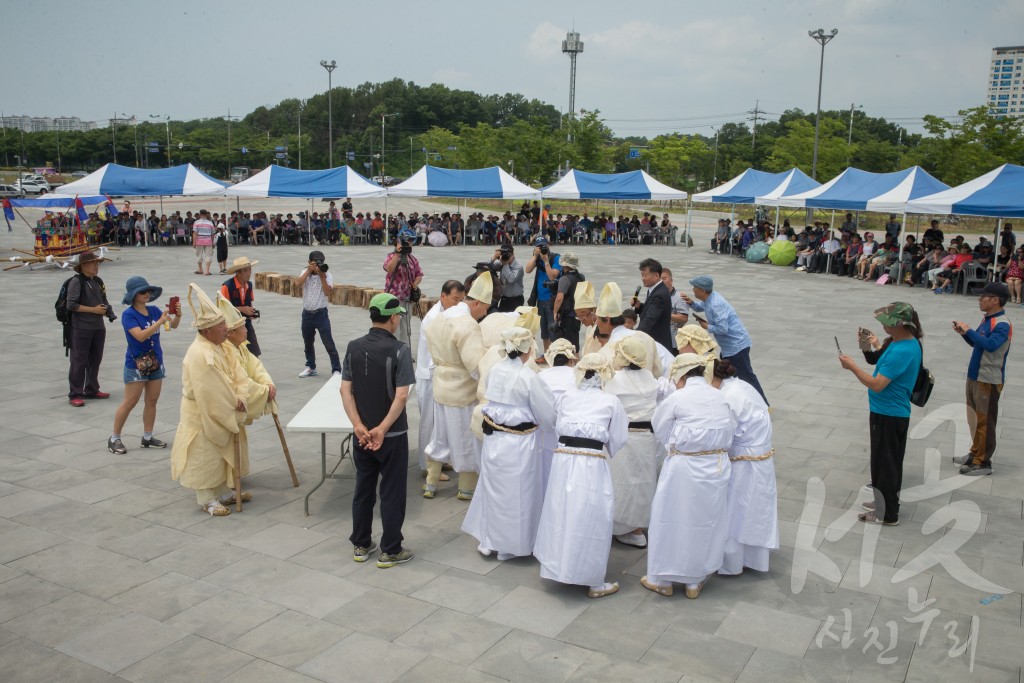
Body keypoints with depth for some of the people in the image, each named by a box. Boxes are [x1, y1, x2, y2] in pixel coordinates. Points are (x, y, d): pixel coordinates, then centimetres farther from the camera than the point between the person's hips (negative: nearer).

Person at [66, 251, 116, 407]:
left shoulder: (98, 281, 12)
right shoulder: (76, 282, -10)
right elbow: (71, 305, -15)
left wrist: (108, 311, 1)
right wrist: (93, 310, -17)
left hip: (98, 327, 7)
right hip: (81, 329, -7)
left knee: (95, 360, 15)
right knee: (79, 361, -2)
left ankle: (92, 390, 28)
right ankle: (75, 394, 5)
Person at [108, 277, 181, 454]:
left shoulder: (154, 310, 1)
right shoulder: (128, 315, -14)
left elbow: (174, 325, 0)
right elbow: (140, 336, -27)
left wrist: (177, 315, -21)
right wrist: (160, 321, -32)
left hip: (156, 362, 6)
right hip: (136, 364, -6)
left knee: (152, 401, 11)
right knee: (130, 402, -1)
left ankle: (147, 437, 22)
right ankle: (114, 438, 11)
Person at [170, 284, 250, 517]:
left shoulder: (224, 347, 2)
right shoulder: (200, 355, -27)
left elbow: (239, 374, 1)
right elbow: (213, 393, -26)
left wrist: (240, 398, -16)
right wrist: (234, 406, -15)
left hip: (223, 412, 9)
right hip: (203, 415, -9)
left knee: (223, 455, 19)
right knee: (205, 458, 3)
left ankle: (224, 492, 33)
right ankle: (207, 500, 16)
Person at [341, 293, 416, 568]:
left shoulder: (354, 347, -1)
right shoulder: (399, 350, -15)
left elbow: (345, 390, -5)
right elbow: (401, 395, -22)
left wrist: (359, 426, -9)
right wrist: (382, 429, -19)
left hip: (361, 434, 5)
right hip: (392, 435, -5)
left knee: (363, 489, 18)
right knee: (392, 493, 7)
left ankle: (360, 545, 29)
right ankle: (390, 551, 16)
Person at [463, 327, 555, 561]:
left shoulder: (494, 371, -2)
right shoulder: (529, 378, -20)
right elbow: (548, 415, -12)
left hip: (493, 439, 6)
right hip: (519, 444, -6)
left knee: (493, 488, 19)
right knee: (516, 493, 10)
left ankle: (487, 541, 30)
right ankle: (510, 545, 22)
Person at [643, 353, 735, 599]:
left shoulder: (676, 399, -12)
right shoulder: (720, 397, 2)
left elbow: (660, 430, 0)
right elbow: (730, 431, 5)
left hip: (684, 470, -4)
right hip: (717, 467, 5)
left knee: (672, 522, 11)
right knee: (707, 523, 16)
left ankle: (663, 580, 24)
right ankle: (695, 581, 29)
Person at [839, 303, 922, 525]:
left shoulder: (900, 352, -28)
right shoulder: (911, 343, 4)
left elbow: (877, 385, -27)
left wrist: (852, 366, -20)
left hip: (887, 415, -10)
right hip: (897, 412, 10)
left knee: (883, 464, 3)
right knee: (891, 462, 22)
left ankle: (886, 514, 15)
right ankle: (888, 503, 36)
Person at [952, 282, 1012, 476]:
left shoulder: (1002, 324, -20)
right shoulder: (986, 319, 8)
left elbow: (990, 345, -36)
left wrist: (969, 331, -28)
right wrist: (964, 333, -1)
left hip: (989, 381, -9)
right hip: (975, 377, 9)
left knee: (984, 422, -1)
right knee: (974, 418, 18)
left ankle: (983, 463, 7)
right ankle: (975, 453, 30)